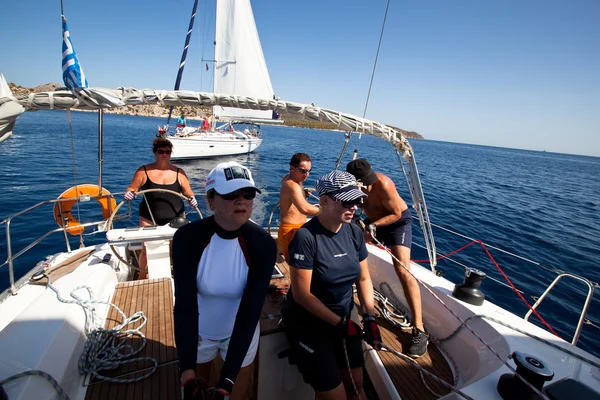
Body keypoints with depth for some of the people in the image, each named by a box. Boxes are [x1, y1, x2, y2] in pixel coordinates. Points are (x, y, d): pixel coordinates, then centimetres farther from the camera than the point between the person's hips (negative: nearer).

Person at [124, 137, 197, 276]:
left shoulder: (178, 172, 4)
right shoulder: (144, 171, 2)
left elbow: (188, 192, 3)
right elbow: (132, 188, 4)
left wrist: (191, 198, -18)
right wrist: (129, 193, -19)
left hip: (175, 219, 1)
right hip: (149, 220, 0)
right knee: (146, 249, 4)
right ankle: (142, 277, 27)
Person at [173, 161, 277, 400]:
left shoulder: (263, 244, -27)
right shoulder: (187, 237, -25)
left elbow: (251, 311, -27)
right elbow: (184, 305, -28)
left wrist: (227, 379, -30)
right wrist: (187, 373, -34)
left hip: (241, 333, 0)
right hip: (197, 332, 1)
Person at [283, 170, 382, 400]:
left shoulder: (354, 232, -7)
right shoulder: (306, 236, -25)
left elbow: (363, 278, 3)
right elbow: (301, 295, -22)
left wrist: (369, 316, -8)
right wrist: (340, 323, -17)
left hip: (342, 320, 6)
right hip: (308, 325, -5)